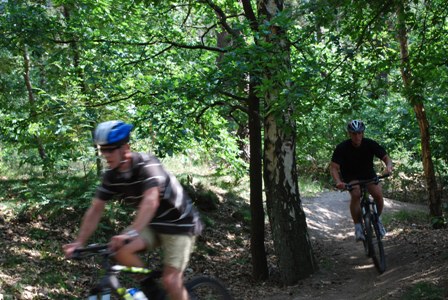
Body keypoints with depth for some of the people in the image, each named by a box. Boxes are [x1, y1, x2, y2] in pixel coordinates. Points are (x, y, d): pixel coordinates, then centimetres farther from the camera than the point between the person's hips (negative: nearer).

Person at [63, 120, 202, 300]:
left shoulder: (147, 165, -28)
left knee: (170, 281, -17)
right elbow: (95, 210, -5)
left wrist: (130, 233, -55)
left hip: (179, 224, -6)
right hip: (153, 224, 6)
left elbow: (151, 202, -42)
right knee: (122, 252, -20)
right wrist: (79, 242, -17)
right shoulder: (111, 176, -7)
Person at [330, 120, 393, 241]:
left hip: (368, 174, 2)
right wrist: (338, 182, -46)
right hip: (350, 177, -2)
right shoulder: (342, 148, -23)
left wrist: (389, 167, -42)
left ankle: (377, 219, 7)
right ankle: (358, 226, -18)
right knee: (355, 194, -33)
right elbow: (333, 167, -26)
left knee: (378, 194, -23)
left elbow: (386, 157, -18)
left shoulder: (370, 144, -19)